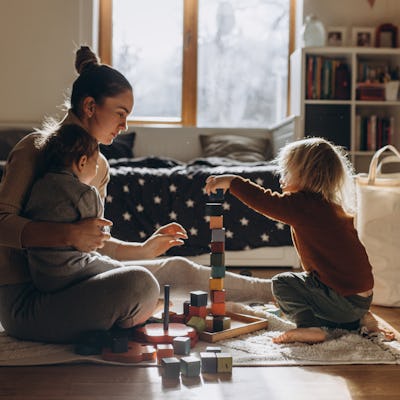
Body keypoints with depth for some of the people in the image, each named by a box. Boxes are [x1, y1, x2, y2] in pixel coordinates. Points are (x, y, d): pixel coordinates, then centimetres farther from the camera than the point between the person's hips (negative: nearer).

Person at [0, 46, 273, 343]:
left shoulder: (98, 164, 13)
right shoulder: (36, 149, -11)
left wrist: (144, 249, 11)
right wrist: (68, 234, -31)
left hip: (69, 283, 8)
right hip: (25, 300, -8)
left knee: (176, 268, 7)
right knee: (139, 282, -31)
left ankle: (268, 291, 24)